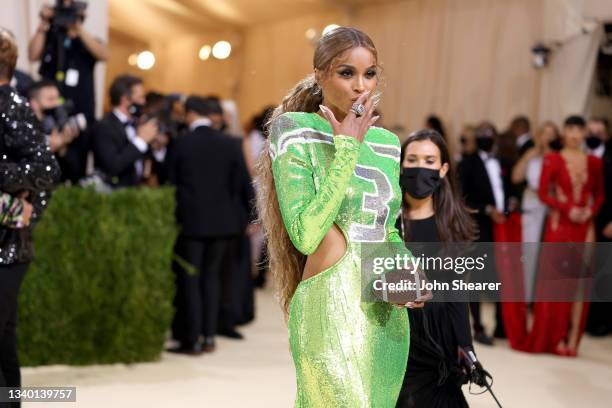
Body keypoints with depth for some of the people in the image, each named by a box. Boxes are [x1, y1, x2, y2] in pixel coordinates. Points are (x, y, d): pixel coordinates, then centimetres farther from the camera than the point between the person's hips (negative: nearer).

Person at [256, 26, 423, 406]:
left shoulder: (387, 141, 11)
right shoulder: (295, 132, -7)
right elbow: (305, 235, -18)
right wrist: (347, 148, -14)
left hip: (388, 314, 7)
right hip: (330, 309, -6)